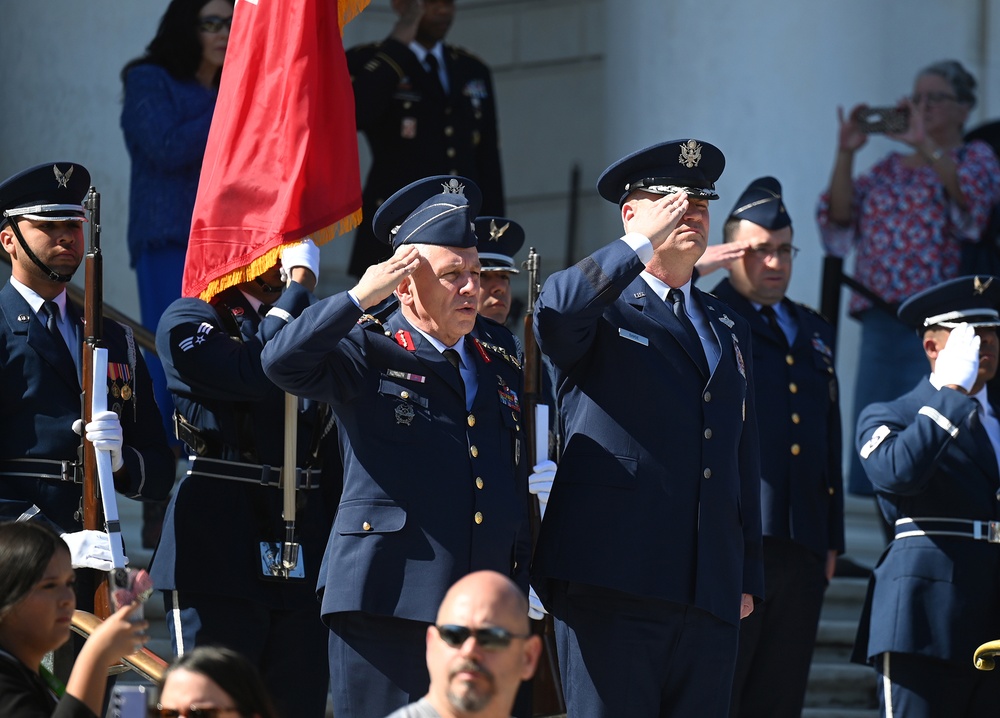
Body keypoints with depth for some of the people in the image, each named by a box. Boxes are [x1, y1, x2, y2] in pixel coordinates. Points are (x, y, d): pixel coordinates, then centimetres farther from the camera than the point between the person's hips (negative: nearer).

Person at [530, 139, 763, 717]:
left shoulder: (729, 329, 24)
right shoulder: (602, 307, 7)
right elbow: (555, 309, -20)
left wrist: (748, 578, 16)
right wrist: (644, 242, -16)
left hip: (710, 596, 5)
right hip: (612, 582, -5)